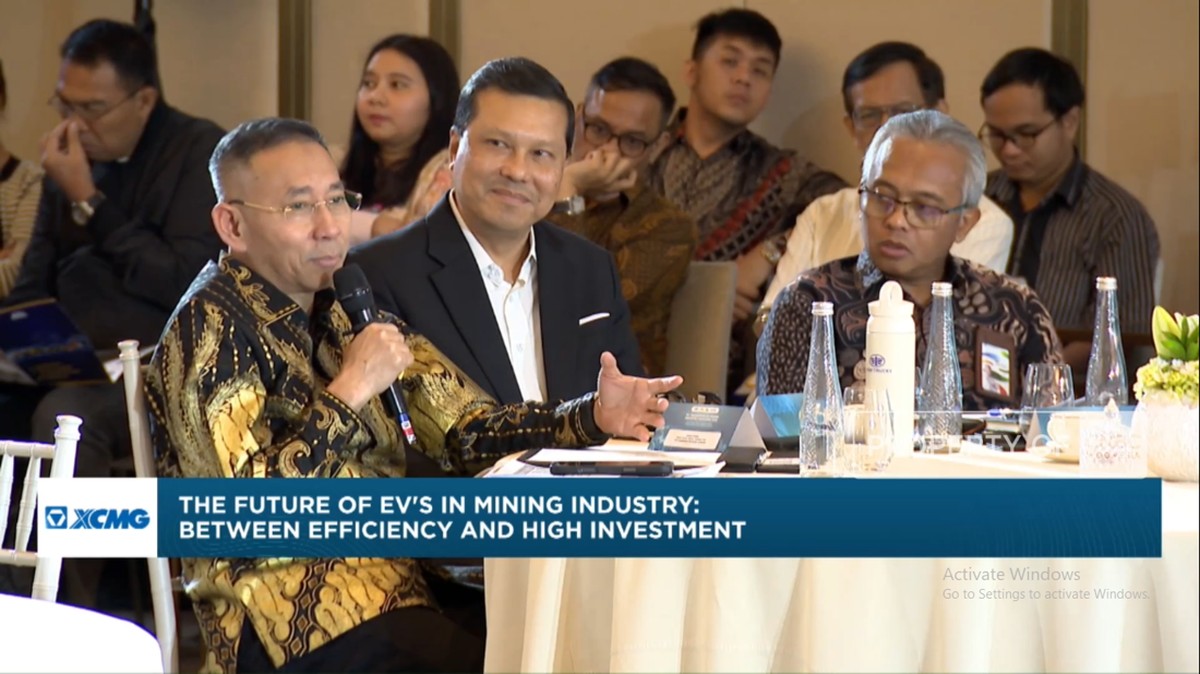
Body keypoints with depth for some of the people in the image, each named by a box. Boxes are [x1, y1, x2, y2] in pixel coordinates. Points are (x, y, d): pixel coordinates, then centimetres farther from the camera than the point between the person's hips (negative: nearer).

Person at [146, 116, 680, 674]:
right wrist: (350, 392, -20)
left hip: (395, 582, 8)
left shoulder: (345, 306, 13)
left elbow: (459, 428, 8)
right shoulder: (211, 328, -11)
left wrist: (593, 417, -7)